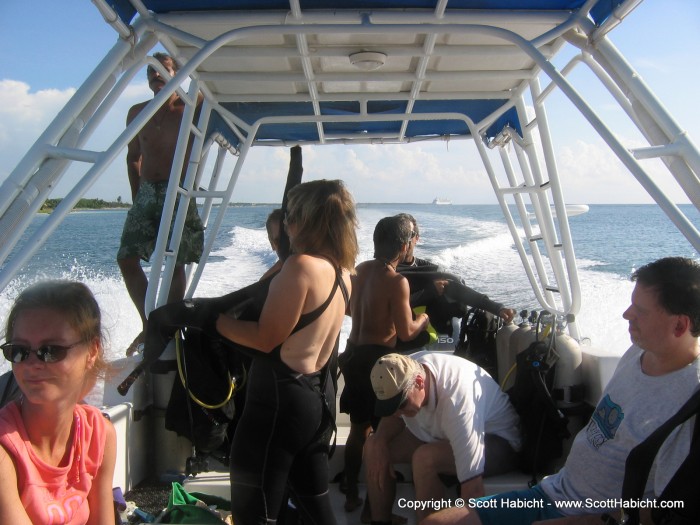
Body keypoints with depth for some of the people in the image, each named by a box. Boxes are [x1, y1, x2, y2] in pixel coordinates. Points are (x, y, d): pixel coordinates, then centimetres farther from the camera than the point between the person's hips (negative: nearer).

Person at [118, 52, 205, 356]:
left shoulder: (191, 109, 0)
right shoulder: (137, 113, 11)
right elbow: (133, 156, 19)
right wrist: (136, 195, 14)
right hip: (147, 193, 4)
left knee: (176, 264, -5)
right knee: (126, 258, -3)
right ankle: (149, 323, 8)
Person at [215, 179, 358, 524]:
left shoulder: (301, 264, -19)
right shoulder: (342, 270, 5)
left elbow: (265, 338, -16)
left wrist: (213, 319, -5)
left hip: (281, 397, -9)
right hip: (320, 396, 9)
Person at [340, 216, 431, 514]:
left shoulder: (362, 269, 6)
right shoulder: (397, 281, -16)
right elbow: (406, 332, -16)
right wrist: (423, 320, 4)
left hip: (353, 353, 8)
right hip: (376, 358, -7)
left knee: (358, 428, 18)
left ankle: (351, 495, 29)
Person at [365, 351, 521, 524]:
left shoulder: (456, 400, -39)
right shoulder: (403, 373, -18)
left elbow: (473, 488, -38)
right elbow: (394, 416, 3)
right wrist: (380, 441, -16)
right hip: (443, 435, 7)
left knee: (425, 458, -34)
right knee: (373, 445, -4)